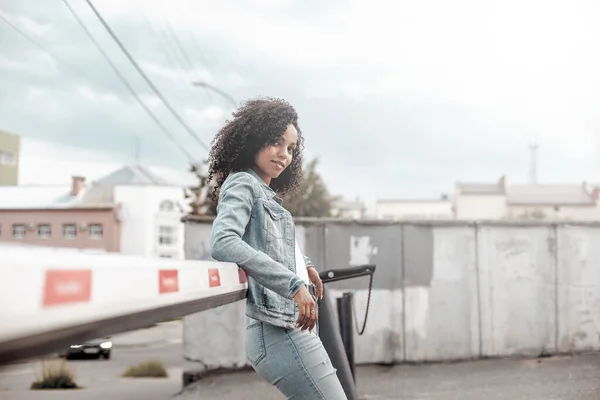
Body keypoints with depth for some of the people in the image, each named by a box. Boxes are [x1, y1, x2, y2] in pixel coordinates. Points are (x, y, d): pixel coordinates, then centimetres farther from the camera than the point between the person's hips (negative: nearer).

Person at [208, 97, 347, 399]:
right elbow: (222, 243, -26)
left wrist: (304, 266, 23)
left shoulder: (266, 193, 21)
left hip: (291, 327, 10)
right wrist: (293, 284, -28)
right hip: (278, 329, -10)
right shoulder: (242, 184, -6)